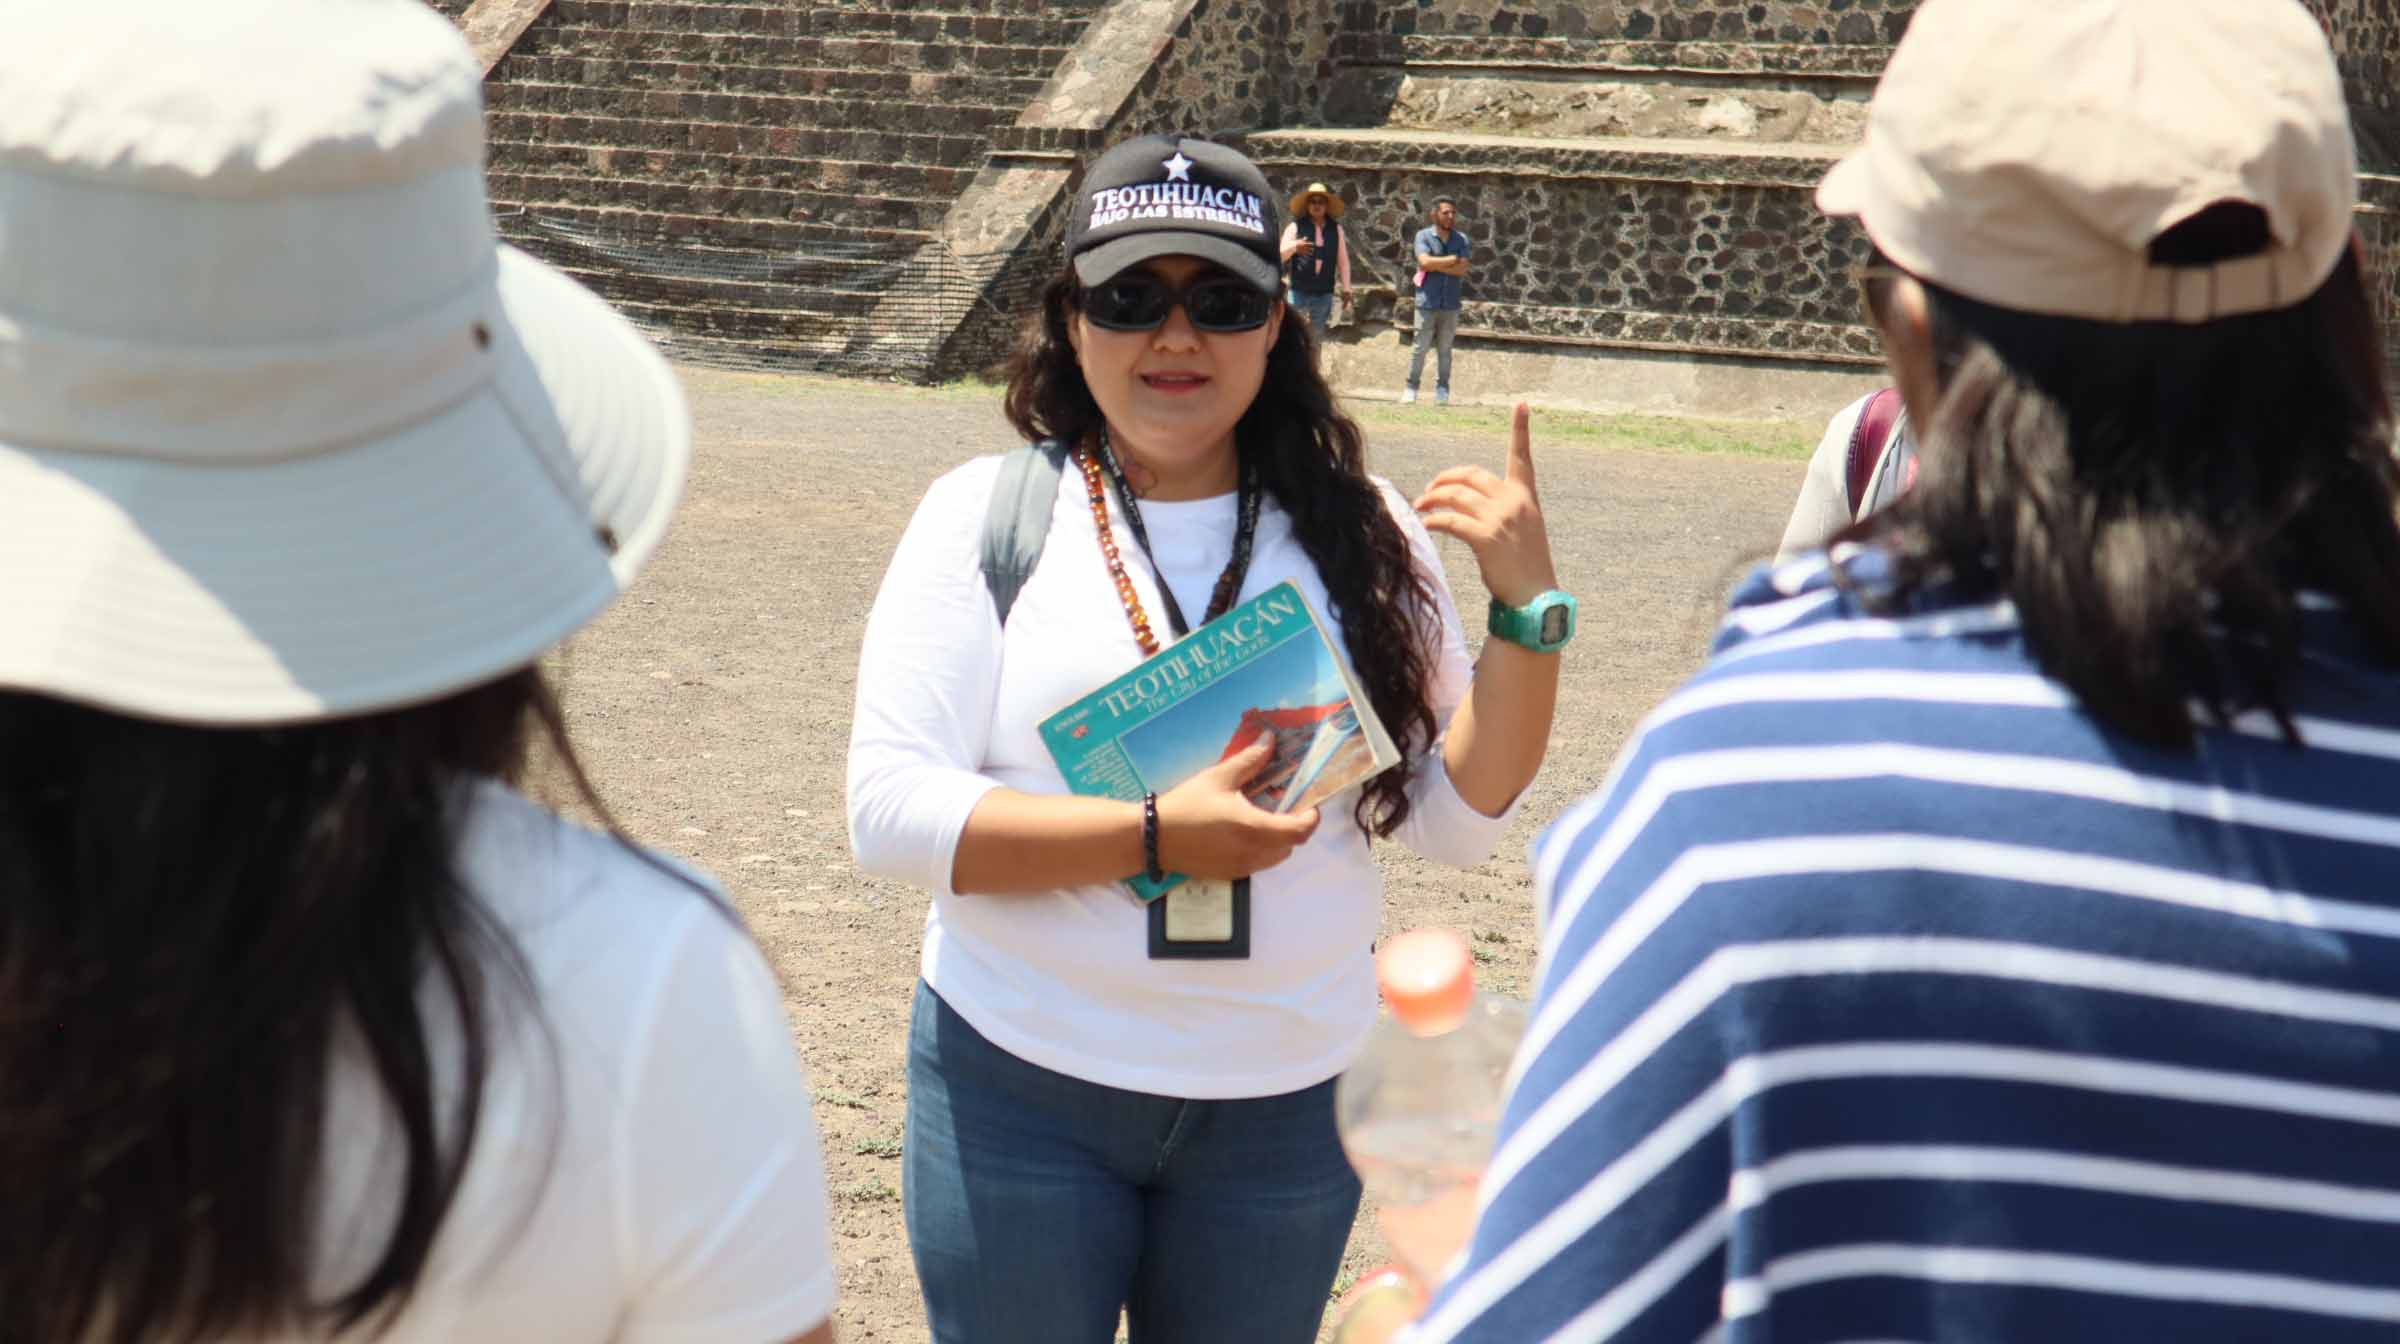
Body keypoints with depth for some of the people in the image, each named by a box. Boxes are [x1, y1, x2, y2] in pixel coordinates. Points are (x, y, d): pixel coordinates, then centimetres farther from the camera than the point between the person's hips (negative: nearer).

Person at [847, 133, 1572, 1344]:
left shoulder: (1360, 533, 1)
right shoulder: (987, 515, -5)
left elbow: (1459, 820, 2)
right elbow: (889, 811, -12)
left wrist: (1527, 609, -12)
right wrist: (1154, 835, -22)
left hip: (1286, 1103, 2)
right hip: (1021, 1091, -2)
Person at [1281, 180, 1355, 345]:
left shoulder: (1336, 229, 7)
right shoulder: (1296, 227, -1)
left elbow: (1343, 260, 10)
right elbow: (1280, 255, -8)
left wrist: (1345, 288, 7)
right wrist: (1294, 247, -29)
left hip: (1324, 293, 3)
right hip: (1299, 291, -3)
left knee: (1317, 337, 11)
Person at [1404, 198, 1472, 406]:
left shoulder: (1462, 239, 6)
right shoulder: (1423, 236, 0)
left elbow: (1462, 270, -6)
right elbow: (1425, 262, -16)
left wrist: (1435, 265, -10)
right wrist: (1453, 260, -8)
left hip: (1451, 303, 2)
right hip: (1427, 302, -2)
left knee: (1445, 348, 6)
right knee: (1420, 347, -3)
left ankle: (1442, 389, 12)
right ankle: (1411, 388, 4)